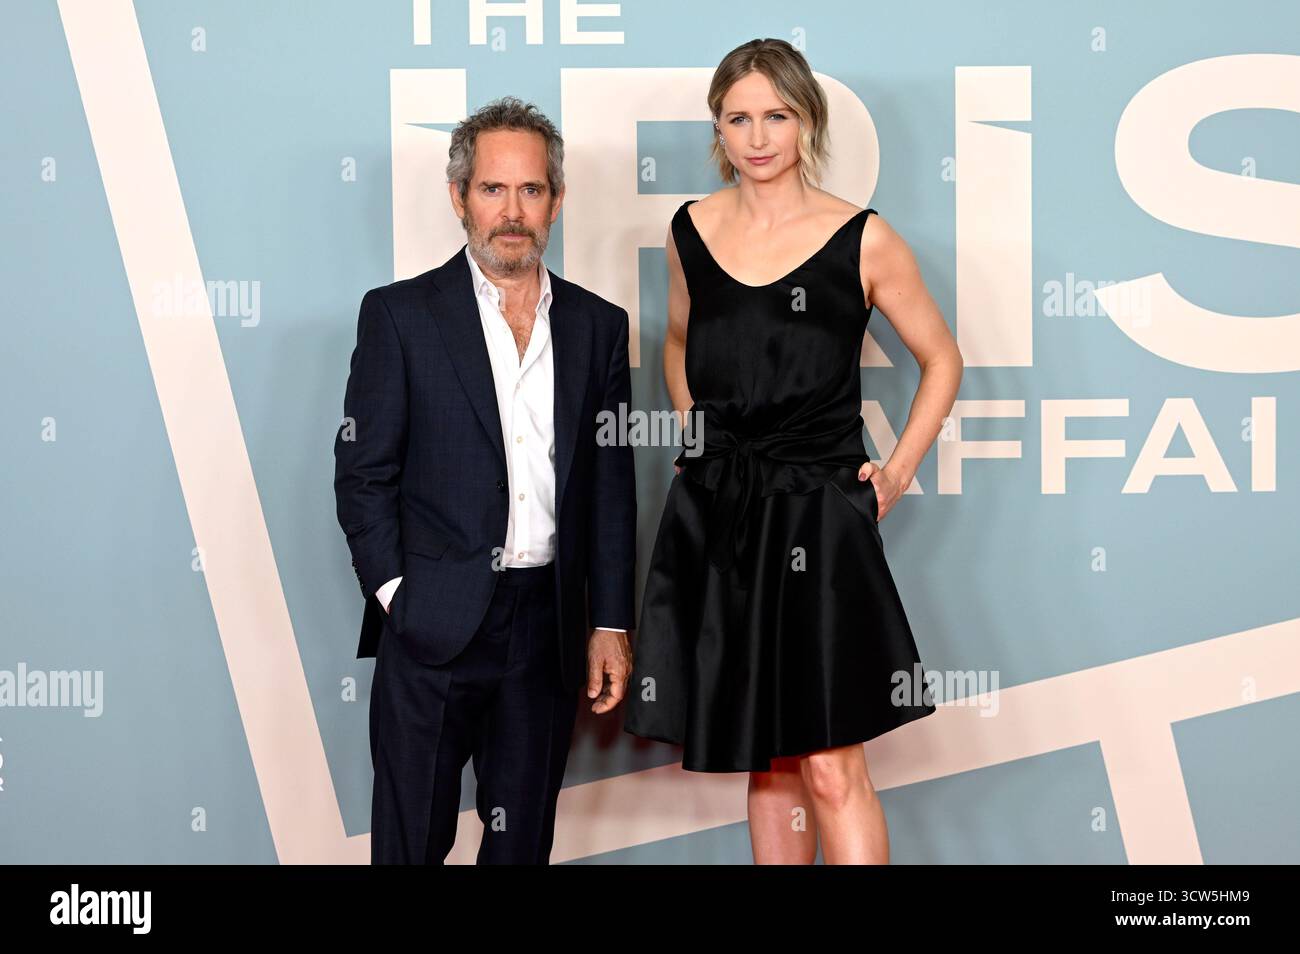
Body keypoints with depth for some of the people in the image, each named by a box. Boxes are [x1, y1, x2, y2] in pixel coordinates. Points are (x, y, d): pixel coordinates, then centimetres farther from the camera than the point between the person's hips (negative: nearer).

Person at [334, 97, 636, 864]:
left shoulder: (598, 325, 8)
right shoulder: (399, 314, -1)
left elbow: (611, 486, 9)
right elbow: (362, 473, -2)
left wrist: (611, 624, 6)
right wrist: (396, 596, -10)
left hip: (549, 628, 3)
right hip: (432, 628, -3)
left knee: (523, 839, 12)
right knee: (412, 839, 4)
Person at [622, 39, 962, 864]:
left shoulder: (861, 240, -5)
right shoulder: (692, 231, 7)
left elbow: (942, 361, 6)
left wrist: (897, 473, -1)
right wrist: (698, 437, 13)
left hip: (816, 513, -4)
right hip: (714, 514, 4)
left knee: (829, 766, -7)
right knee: (764, 758, 11)